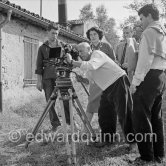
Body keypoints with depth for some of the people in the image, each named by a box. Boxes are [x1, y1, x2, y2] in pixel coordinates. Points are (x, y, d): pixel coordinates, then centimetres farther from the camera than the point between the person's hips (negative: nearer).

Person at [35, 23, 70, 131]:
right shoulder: (43, 48, 10)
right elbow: (39, 65, 7)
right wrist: (39, 80, 1)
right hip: (48, 78, 0)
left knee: (66, 100, -2)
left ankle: (70, 121, 13)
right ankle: (55, 123, 13)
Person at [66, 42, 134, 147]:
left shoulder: (97, 54, -11)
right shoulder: (87, 60, 16)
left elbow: (91, 66, -32)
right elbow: (90, 80, 14)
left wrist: (72, 61, -29)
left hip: (118, 83, -9)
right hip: (108, 89, 9)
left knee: (124, 113, -7)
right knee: (104, 114, 8)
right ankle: (107, 138, 19)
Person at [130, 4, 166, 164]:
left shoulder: (149, 32, -8)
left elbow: (145, 59, -16)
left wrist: (135, 81, -13)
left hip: (149, 77, -9)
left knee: (141, 118, -5)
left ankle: (147, 157, 0)